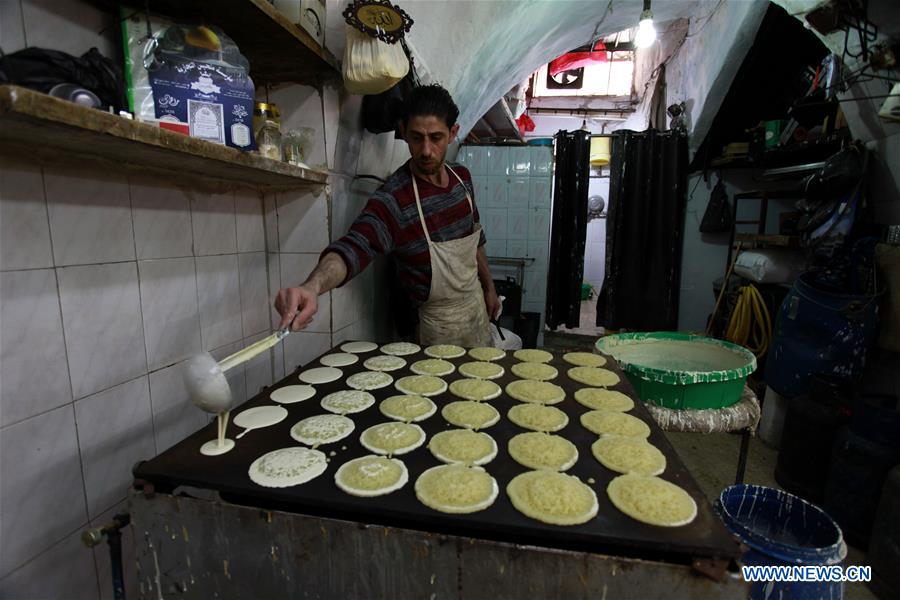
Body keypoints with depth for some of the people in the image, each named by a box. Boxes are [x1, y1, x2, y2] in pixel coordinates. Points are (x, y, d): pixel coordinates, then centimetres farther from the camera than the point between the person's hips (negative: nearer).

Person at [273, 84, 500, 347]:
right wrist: (312, 286, -60)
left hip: (477, 304, 7)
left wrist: (489, 287, 13)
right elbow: (355, 246, -41)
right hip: (441, 323, -7)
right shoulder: (393, 199, -25)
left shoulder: (462, 176, -4)